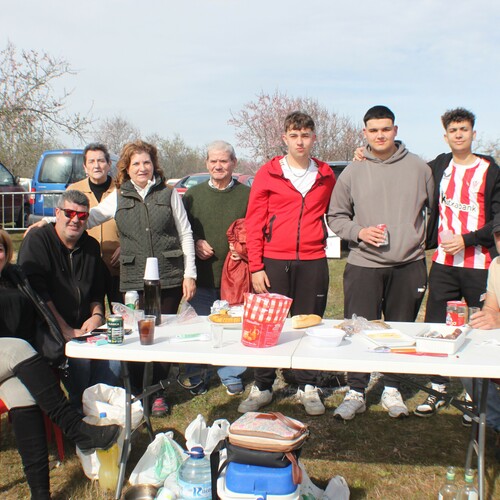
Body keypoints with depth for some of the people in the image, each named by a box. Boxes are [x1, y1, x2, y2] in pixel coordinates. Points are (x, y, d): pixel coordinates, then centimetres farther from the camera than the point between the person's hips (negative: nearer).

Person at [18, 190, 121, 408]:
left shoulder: (91, 246, 15)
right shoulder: (37, 240, -3)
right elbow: (36, 291, -13)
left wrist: (97, 315, 1)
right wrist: (65, 330, -18)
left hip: (82, 328, 5)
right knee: (79, 357, -30)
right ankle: (80, 410, -11)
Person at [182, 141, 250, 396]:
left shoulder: (246, 195, 3)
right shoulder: (193, 195, 8)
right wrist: (194, 243, -7)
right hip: (201, 277, 2)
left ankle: (231, 376, 23)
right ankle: (196, 376, 25)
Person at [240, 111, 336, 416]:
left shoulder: (326, 176, 9)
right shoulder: (268, 174, 2)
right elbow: (254, 222, 1)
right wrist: (255, 266, -6)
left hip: (313, 262, 2)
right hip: (274, 262, -1)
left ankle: (308, 387, 22)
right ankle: (263, 387, 19)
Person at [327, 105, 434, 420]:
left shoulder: (418, 168, 5)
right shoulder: (352, 173, 3)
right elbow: (336, 217, 9)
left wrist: (424, 243, 5)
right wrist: (359, 232, -7)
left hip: (408, 264, 1)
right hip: (364, 265, -1)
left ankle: (392, 389, 25)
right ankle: (356, 392, 13)